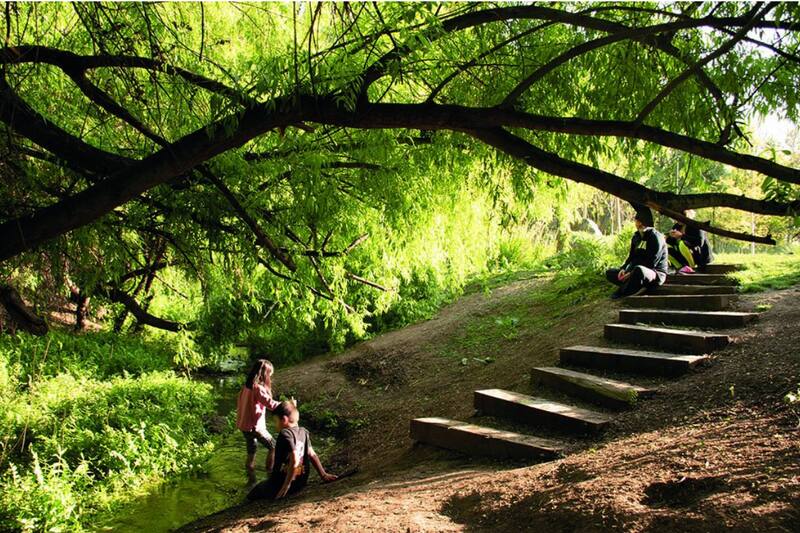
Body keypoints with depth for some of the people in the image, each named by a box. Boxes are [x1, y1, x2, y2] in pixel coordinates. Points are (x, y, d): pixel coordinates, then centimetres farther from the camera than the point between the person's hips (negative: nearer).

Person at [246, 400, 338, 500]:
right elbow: (312, 455, 7)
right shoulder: (304, 432, 2)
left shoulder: (285, 433, -18)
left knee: (251, 496, 10)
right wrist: (323, 475, 12)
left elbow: (294, 460, -28)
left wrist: (287, 485, -24)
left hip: (280, 485, -8)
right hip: (301, 483, 8)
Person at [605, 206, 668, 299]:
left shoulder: (655, 237, -14)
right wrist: (623, 269, -10)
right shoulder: (636, 236, 10)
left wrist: (631, 273, -22)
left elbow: (651, 263, -20)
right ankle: (638, 287, -15)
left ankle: (620, 294, -22)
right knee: (610, 273, 4)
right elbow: (631, 256, 10)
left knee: (638, 270, -42)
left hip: (656, 273, -9)